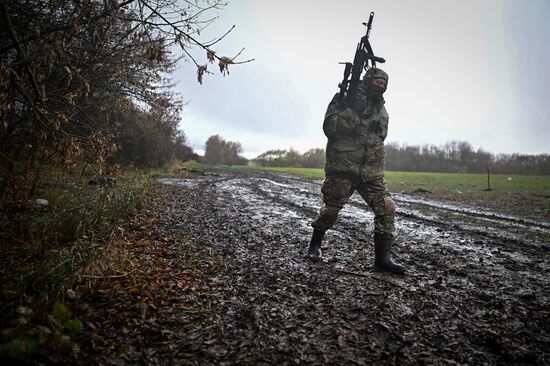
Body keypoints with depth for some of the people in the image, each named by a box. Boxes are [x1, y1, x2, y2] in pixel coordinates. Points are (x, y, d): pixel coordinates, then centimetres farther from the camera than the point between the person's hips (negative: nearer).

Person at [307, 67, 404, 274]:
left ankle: (383, 258, 2)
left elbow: (380, 135, 12)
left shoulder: (381, 109, 18)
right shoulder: (345, 99, -1)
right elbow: (329, 127, -12)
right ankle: (315, 244, 27)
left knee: (387, 209, -6)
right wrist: (354, 111, -19)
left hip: (372, 173, 5)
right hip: (342, 169, -5)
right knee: (331, 209, 3)